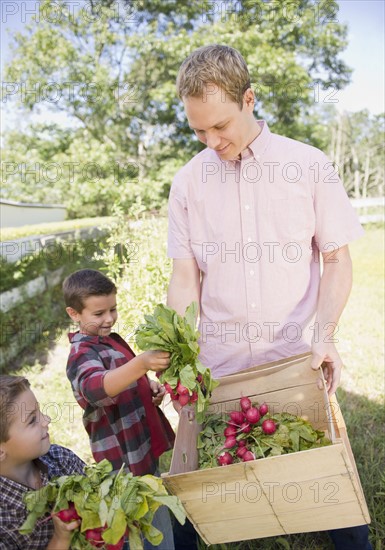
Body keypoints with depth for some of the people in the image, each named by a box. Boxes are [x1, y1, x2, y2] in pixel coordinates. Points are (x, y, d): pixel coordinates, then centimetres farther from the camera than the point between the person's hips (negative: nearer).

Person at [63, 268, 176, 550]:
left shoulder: (110, 340, 8)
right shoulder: (82, 354, -19)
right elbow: (94, 387, -42)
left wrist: (149, 385, 3)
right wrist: (142, 363, -57)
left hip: (147, 445, 9)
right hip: (128, 459, -9)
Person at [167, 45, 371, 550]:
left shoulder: (310, 166, -3)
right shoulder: (188, 181, 1)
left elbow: (337, 260, 0)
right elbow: (185, 277, 2)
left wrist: (325, 337, -13)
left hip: (297, 358, -1)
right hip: (219, 366, 1)